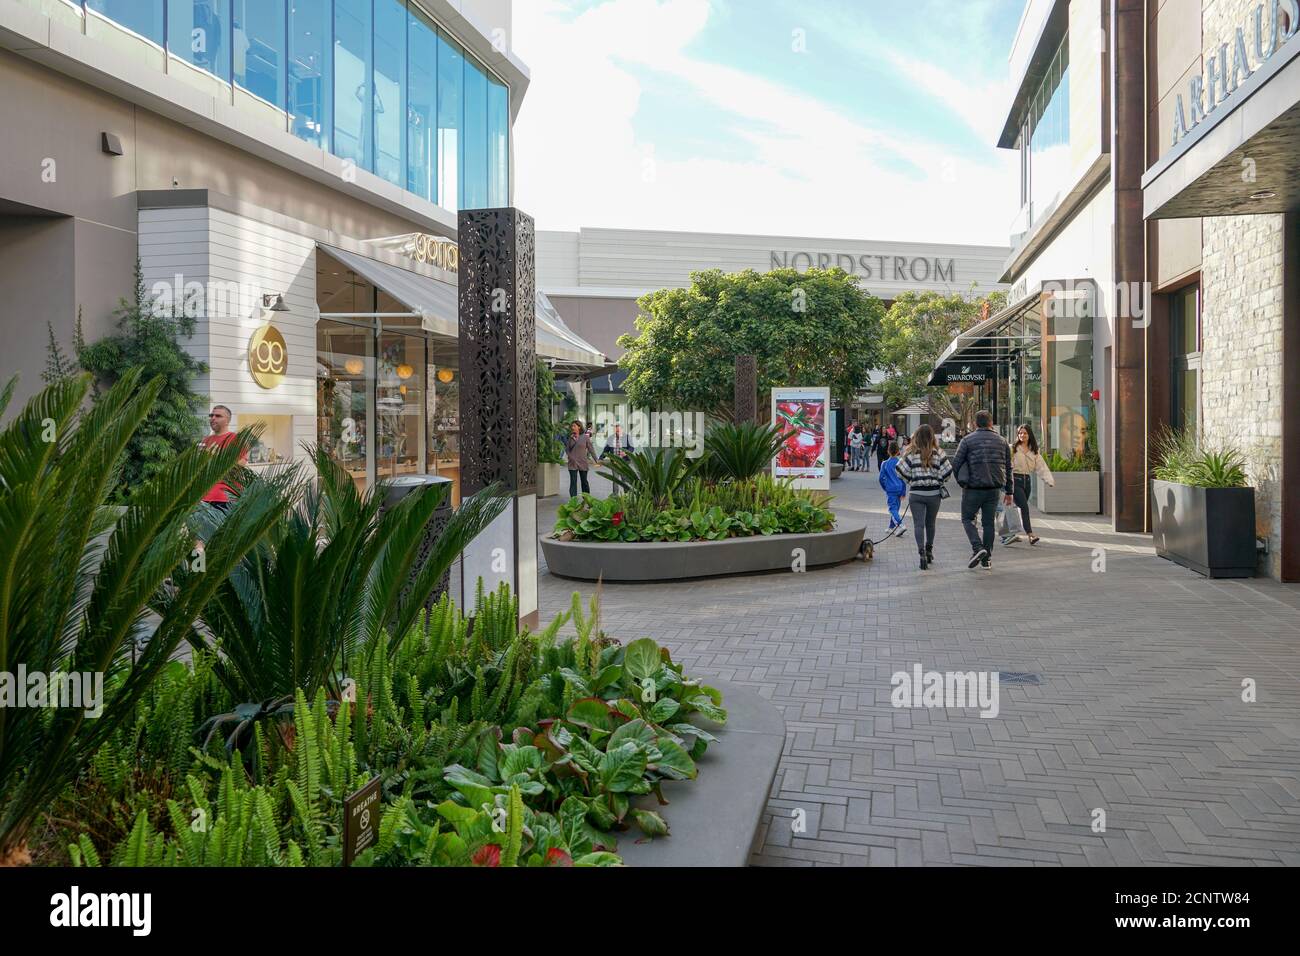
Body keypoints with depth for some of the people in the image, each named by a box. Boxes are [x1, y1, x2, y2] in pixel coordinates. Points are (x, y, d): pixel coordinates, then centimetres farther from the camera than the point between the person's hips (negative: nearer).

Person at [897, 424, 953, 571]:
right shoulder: (938, 453, -2)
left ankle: (921, 551, -17)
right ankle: (929, 550, 32)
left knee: (918, 524, -1)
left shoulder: (911, 453, -5)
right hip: (934, 493, 2)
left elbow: (902, 471, -8)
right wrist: (937, 481, 13)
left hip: (916, 493, -2)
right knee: (931, 523, 19)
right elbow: (947, 472, -3)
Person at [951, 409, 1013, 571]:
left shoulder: (968, 440, -3)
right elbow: (1008, 468, 10)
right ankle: (986, 560, 11)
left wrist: (961, 482, 9)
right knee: (988, 522, 10)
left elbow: (956, 464, -6)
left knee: (967, 519, 11)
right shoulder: (1002, 441, 9)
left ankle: (977, 547, -10)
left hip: (973, 489, -3)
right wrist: (1009, 492, 15)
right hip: (993, 489, 3)